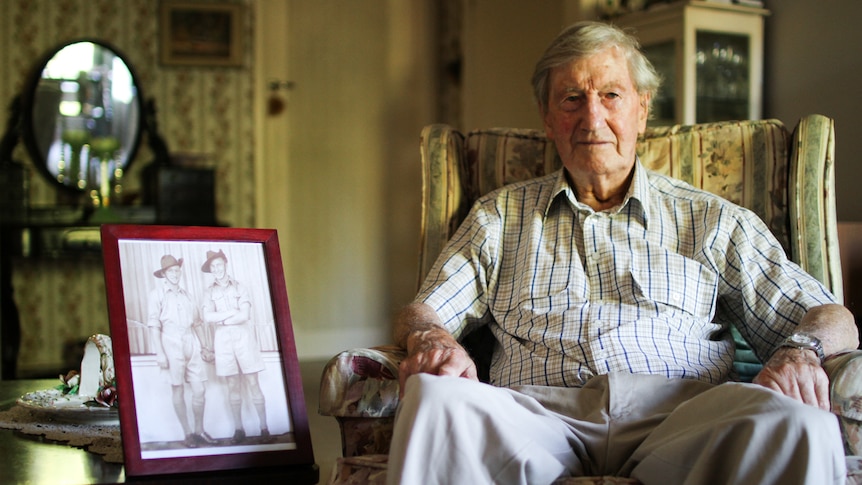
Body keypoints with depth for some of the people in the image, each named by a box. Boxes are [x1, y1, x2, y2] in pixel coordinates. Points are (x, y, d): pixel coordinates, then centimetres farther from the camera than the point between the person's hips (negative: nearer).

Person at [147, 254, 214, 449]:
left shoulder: (185, 294, 15)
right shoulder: (157, 294, -1)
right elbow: (153, 325, -6)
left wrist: (202, 346, 17)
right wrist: (159, 352, -12)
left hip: (191, 343, 5)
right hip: (172, 344, -4)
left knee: (199, 390, 2)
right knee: (178, 389, 3)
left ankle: (199, 431, 15)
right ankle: (188, 433, 10)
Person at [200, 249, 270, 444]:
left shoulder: (240, 288, 4)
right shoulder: (209, 292, 8)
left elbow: (245, 315, -8)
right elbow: (207, 316, -8)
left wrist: (221, 320, -5)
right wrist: (233, 312, -10)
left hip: (243, 336, -1)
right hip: (223, 339, 2)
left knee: (252, 383, -3)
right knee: (233, 385, 3)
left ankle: (264, 427, -1)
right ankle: (238, 428, 9)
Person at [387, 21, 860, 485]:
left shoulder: (713, 221, 21)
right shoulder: (498, 216, 24)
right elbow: (420, 313, 17)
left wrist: (800, 350, -8)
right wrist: (430, 338, -9)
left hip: (680, 415, 0)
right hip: (537, 411, 0)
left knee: (800, 426, -33)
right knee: (431, 396, -33)